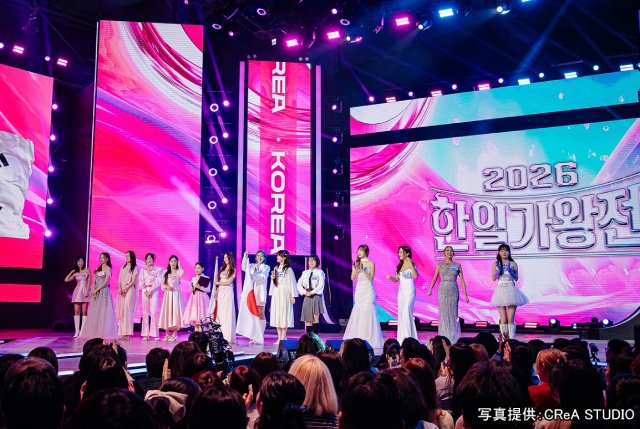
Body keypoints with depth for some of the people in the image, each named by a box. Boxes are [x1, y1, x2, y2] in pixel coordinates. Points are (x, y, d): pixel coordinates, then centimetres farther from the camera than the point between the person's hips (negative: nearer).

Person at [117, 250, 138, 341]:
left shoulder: (134, 268, 3)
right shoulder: (122, 268, 18)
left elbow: (133, 281, -5)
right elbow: (119, 280, 11)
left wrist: (126, 289, -16)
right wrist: (120, 288, -6)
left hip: (130, 290, -5)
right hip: (121, 291, 5)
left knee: (128, 310, -11)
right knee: (121, 311, 1)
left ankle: (127, 334, -13)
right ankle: (121, 333, 1)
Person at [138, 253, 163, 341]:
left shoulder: (158, 270, 5)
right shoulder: (143, 270, 13)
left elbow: (158, 282, -3)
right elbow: (141, 282, 7)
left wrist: (151, 290, -12)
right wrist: (145, 291, -6)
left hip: (154, 291, -2)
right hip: (145, 291, 3)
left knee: (154, 312, -10)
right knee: (145, 313, 0)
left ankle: (155, 334, -7)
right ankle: (145, 334, 1)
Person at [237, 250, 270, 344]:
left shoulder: (266, 267, 7)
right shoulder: (252, 266, 16)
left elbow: (263, 278, -8)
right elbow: (244, 268, -2)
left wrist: (253, 275, -21)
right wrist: (245, 256, -10)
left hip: (260, 292, -4)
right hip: (251, 292, 4)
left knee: (260, 314, -5)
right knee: (252, 314, 2)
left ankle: (260, 337, -3)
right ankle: (255, 337, 7)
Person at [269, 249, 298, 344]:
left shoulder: (288, 269, -4)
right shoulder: (275, 268, 14)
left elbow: (291, 282, -7)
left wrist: (293, 296, -10)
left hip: (284, 294, -6)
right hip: (276, 294, 6)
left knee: (284, 314, -4)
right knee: (276, 315, 4)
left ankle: (283, 337, 1)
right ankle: (279, 337, 9)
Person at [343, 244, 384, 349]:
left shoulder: (371, 264, -1)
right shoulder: (356, 263, 10)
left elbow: (371, 278, -8)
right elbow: (352, 278, 6)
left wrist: (363, 269, -19)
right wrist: (355, 269, -11)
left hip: (368, 291, -4)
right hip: (359, 290, 4)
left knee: (367, 313, -8)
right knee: (357, 314, 0)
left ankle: (369, 339, -3)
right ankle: (358, 339, 5)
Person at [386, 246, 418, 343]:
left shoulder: (411, 264, -7)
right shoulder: (400, 265, 12)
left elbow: (415, 276, -24)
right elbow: (396, 279, 15)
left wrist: (410, 264, -24)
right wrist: (390, 277, -5)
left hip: (409, 291, -7)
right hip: (401, 291, 7)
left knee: (406, 313, -14)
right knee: (401, 314, 7)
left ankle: (408, 336, -11)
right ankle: (402, 338, 12)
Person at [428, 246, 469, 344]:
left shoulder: (458, 265, 5)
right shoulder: (439, 265, 5)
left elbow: (462, 281, 5)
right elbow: (434, 278, 8)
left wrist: (465, 295, 1)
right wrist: (430, 289, -5)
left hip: (454, 291, 0)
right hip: (443, 291, 0)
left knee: (453, 313, 1)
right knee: (443, 313, 0)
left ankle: (453, 337, 8)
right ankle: (444, 337, 7)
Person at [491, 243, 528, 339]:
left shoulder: (513, 264, 4)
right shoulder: (496, 264, 5)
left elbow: (516, 279, 5)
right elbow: (493, 278, 1)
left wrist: (511, 272, -12)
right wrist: (498, 270, -12)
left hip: (511, 290, -1)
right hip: (501, 290, 1)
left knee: (511, 319, -4)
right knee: (503, 319, 2)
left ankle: (512, 339, -2)